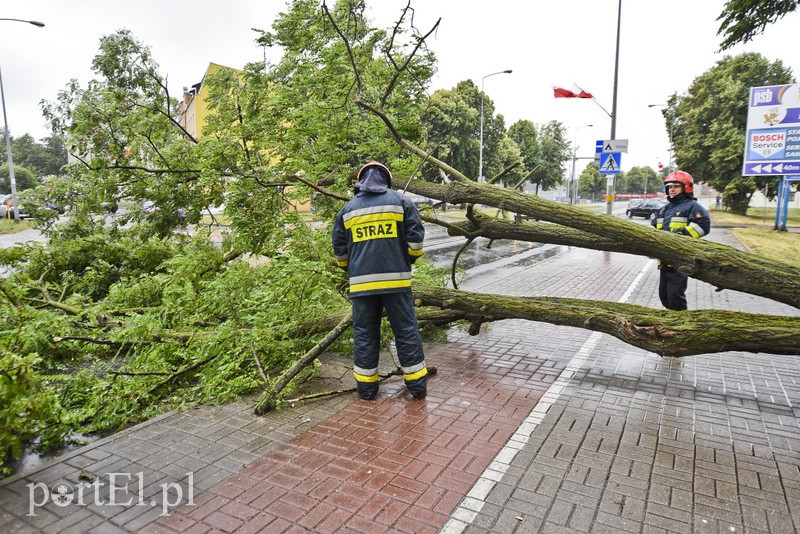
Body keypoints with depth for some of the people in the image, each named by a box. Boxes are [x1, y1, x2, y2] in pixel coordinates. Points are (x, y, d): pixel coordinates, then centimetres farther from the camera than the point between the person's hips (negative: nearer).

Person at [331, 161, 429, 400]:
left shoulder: (347, 210, 10)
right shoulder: (401, 202, 4)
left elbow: (339, 250, 12)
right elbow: (416, 239, -1)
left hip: (361, 282, 2)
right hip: (396, 279, -1)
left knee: (364, 333, 11)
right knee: (406, 331, 7)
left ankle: (366, 387, 18)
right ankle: (417, 385, 14)